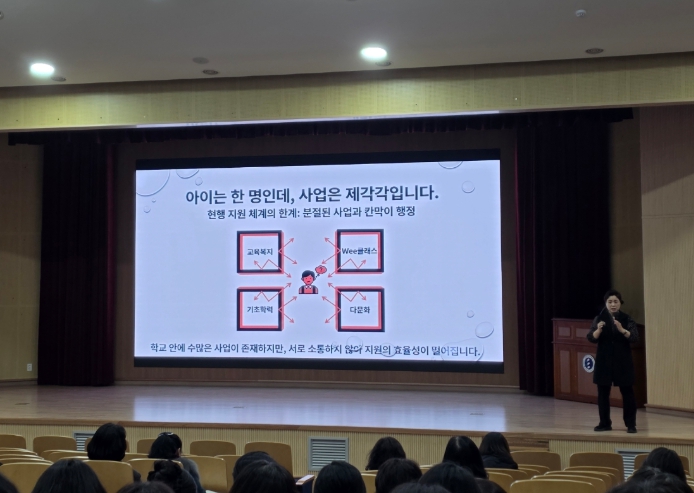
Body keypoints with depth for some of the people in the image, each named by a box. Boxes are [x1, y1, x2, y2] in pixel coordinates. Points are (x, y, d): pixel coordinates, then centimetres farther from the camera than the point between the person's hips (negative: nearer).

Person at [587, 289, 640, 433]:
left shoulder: (627, 319, -1)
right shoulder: (599, 319, 1)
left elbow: (635, 338, -12)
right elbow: (591, 338, -7)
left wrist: (622, 330, -30)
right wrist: (598, 330, -27)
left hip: (623, 362, -1)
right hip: (604, 361, 1)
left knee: (627, 392, 1)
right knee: (603, 393, 5)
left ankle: (631, 424, 9)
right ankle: (605, 423, 15)